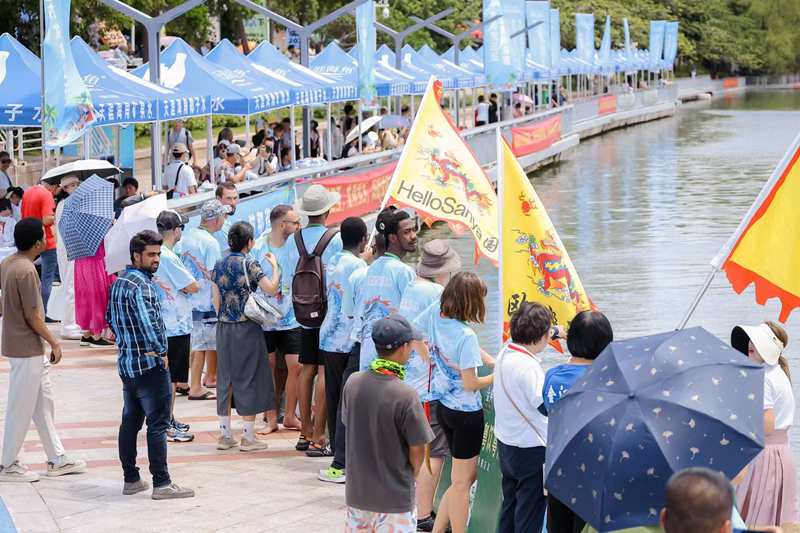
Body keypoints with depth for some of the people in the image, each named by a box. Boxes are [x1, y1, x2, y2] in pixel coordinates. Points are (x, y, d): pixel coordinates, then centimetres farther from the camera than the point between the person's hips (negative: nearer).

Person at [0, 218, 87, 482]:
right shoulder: (26, 271, -22)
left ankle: (57, 459, 23)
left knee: (44, 403, 15)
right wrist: (54, 342, -10)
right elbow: (32, 316, -20)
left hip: (31, 350, 9)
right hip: (27, 349, -9)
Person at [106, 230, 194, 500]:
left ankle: (131, 480, 19)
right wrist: (160, 351, -19)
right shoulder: (141, 285, -17)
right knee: (158, 425, -5)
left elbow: (111, 318, 25)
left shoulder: (118, 283, 13)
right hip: (150, 365, -9)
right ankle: (162, 484, -4)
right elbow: (147, 321, -29)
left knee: (130, 422, 13)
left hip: (126, 363, 9)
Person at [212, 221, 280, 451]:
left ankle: (225, 435, 14)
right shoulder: (249, 264, -11)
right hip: (247, 328, -6)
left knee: (226, 378, 11)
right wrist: (275, 266, -4)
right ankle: (248, 437, 3)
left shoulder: (219, 265, 7)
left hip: (224, 328, 6)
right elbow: (271, 288, -18)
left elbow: (217, 300, 8)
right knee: (249, 378, 1)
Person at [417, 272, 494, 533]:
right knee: (461, 481, 4)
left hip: (444, 407, 8)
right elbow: (470, 384, -22)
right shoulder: (466, 336, -25)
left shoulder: (434, 313, -7)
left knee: (466, 476, 19)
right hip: (466, 412, -8)